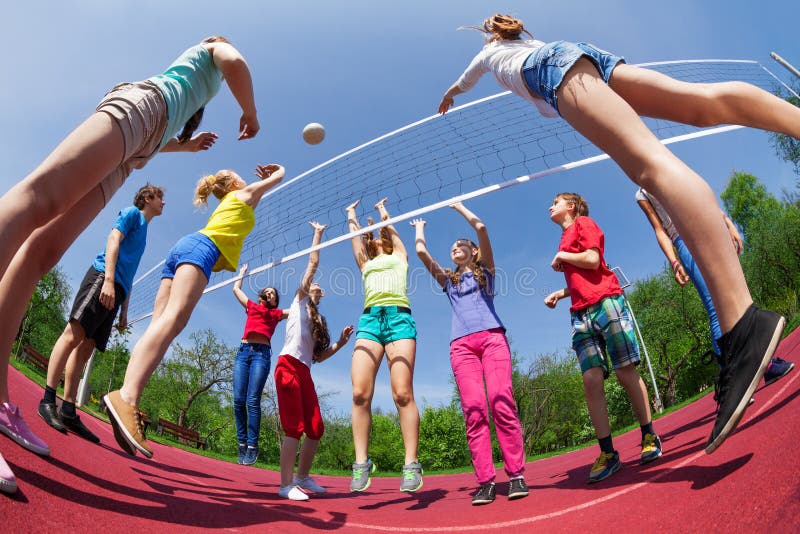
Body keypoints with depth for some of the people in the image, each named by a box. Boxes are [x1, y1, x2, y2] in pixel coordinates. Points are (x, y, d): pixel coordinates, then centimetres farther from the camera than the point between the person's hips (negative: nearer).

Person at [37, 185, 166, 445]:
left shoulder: (143, 227, 31)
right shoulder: (132, 213, 10)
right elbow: (113, 241, -7)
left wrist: (124, 312, 24)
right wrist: (108, 279, -20)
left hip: (115, 290, 8)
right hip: (102, 277, -8)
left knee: (86, 347, 1)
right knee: (74, 333, -14)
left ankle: (68, 411, -2)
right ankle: (48, 400, -15)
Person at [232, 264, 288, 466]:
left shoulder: (276, 313, 19)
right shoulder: (251, 306, 25)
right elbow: (236, 288, 36)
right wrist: (242, 272, 47)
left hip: (261, 353, -2)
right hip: (243, 351, 3)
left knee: (252, 400, -13)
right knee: (238, 400, -7)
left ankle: (252, 447, -11)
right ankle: (242, 444, 1)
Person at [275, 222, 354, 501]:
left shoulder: (318, 322, 27)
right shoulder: (299, 302, 11)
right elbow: (313, 263, 6)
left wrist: (340, 342, 10)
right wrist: (318, 234, 11)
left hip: (305, 372, 7)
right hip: (289, 367, -7)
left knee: (316, 428, 4)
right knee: (294, 428, -11)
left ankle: (302, 476, 19)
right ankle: (286, 484, -6)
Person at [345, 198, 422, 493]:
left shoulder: (399, 256, 25)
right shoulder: (366, 264, 31)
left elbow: (388, 224, 35)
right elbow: (355, 235, 40)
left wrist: (382, 209, 53)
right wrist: (351, 214, 55)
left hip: (398, 316, -3)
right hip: (370, 318, 3)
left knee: (402, 393, -15)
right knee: (360, 394, -13)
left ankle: (411, 463, -12)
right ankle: (362, 463, -6)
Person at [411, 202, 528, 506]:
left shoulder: (485, 270, 21)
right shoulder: (448, 280, 28)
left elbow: (481, 227, 10)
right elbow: (420, 251, 20)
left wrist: (459, 207, 24)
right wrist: (420, 227, 37)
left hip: (492, 336, -2)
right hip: (461, 344, 2)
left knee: (501, 401, -17)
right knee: (473, 409, -12)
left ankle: (516, 475, -15)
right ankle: (485, 480, -13)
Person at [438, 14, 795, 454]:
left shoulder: (490, 53, 35)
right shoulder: (532, 43, 45)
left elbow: (461, 83, 55)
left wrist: (450, 95, 74)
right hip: (592, 57, 9)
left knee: (649, 163, -32)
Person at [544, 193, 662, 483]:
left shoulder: (584, 223, 6)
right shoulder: (566, 238, 27)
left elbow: (592, 260, -11)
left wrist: (561, 256, 2)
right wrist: (560, 293, 16)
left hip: (605, 302, -6)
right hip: (581, 314, 7)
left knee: (626, 372, -4)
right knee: (591, 380, -6)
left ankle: (649, 437, 10)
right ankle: (607, 453, -4)